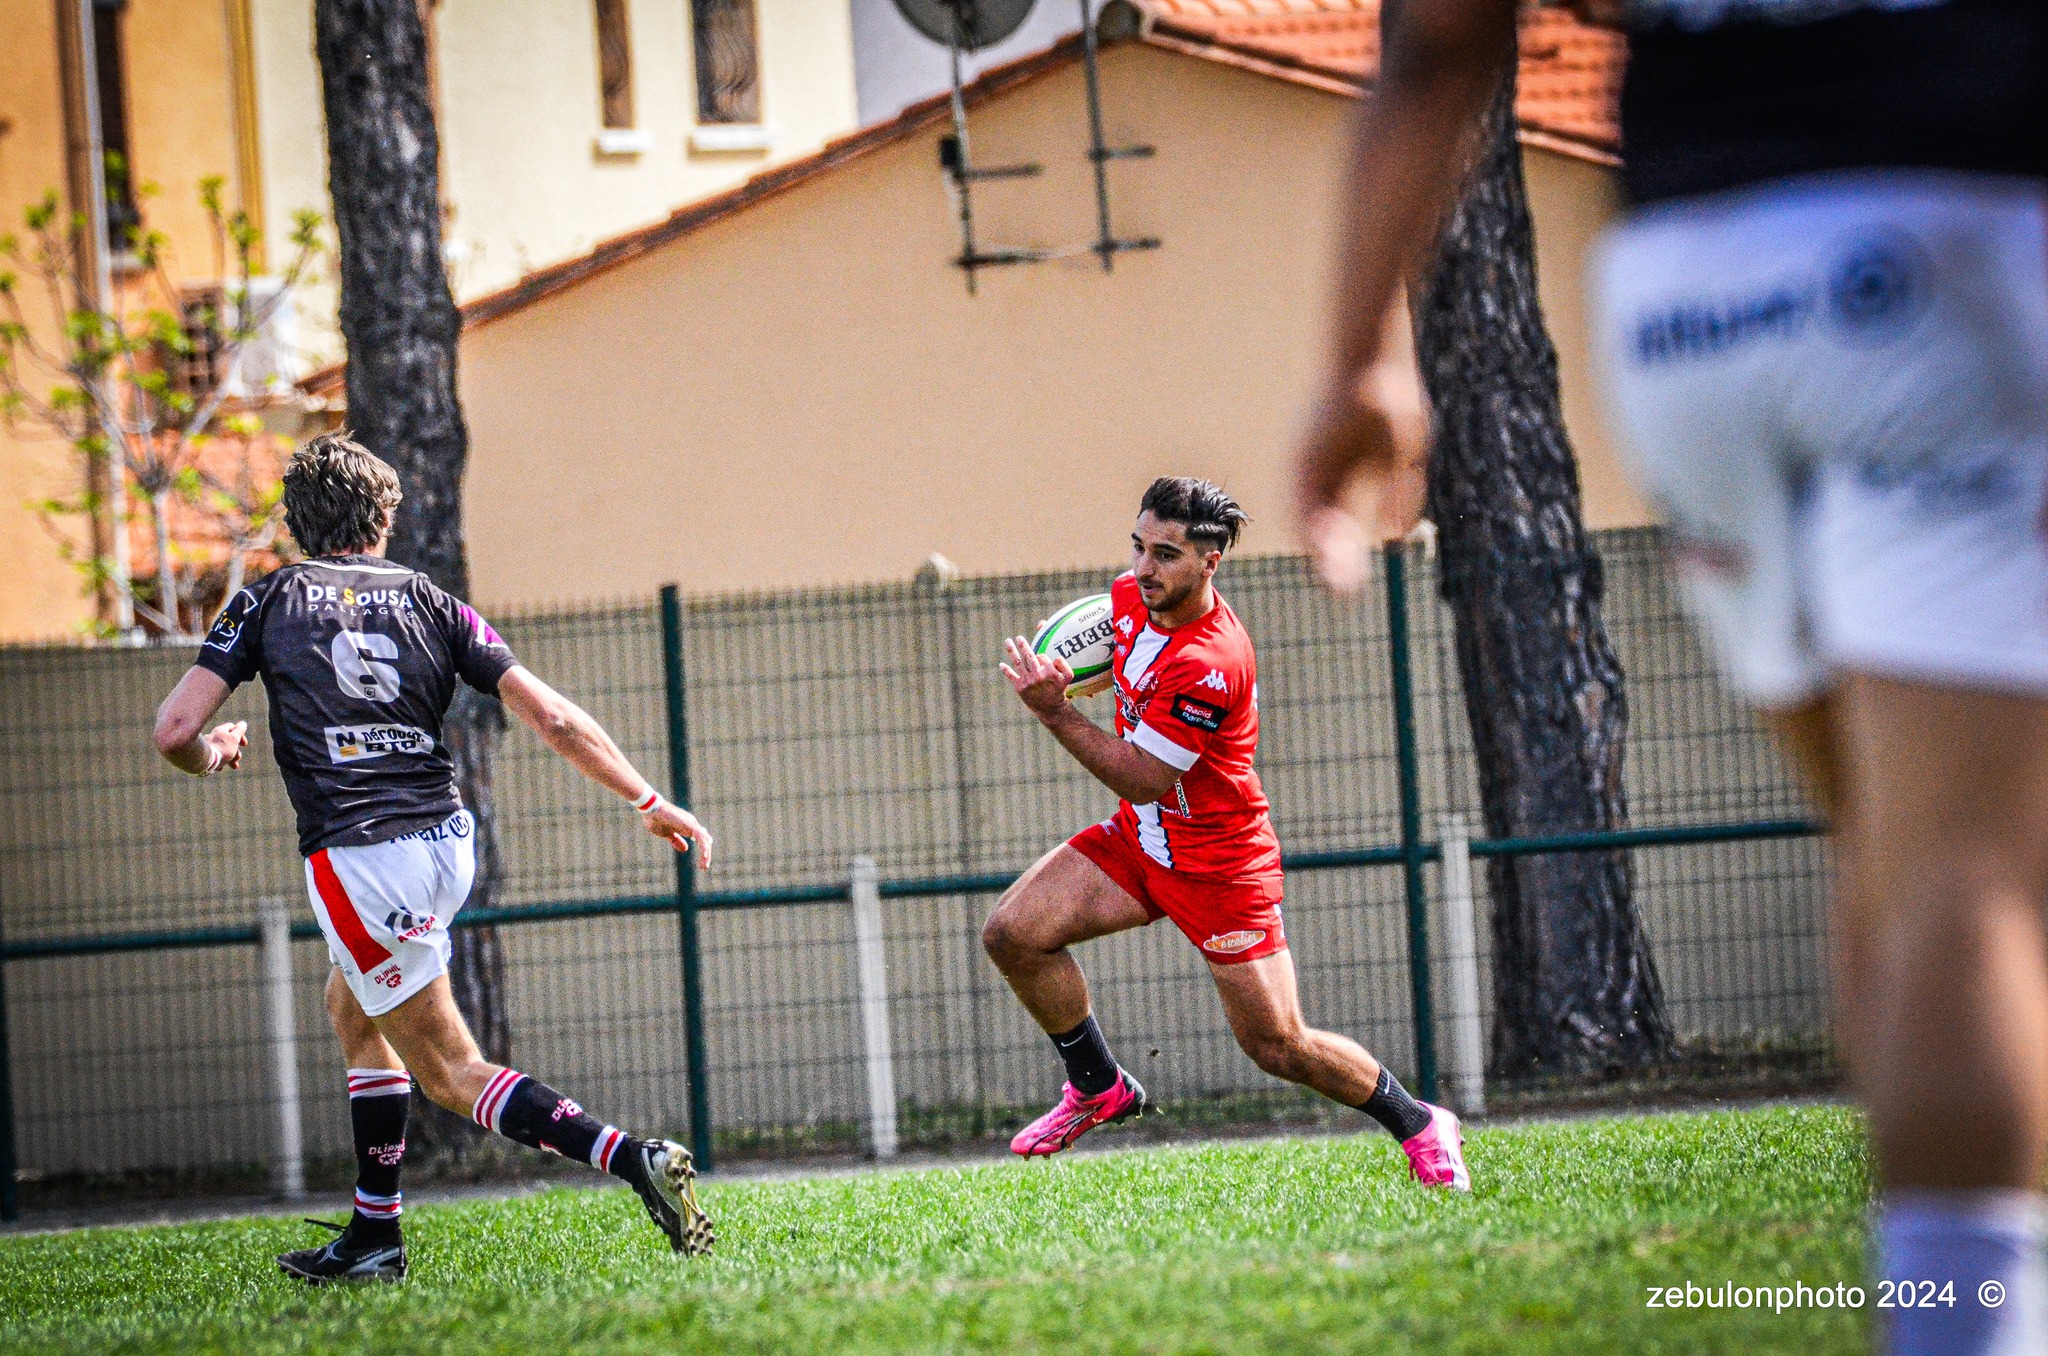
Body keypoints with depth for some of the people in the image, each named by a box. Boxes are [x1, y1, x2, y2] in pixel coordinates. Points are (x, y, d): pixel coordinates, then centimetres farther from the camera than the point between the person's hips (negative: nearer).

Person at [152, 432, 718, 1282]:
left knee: (449, 1073, -2)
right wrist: (649, 804, 7)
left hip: (355, 857, -5)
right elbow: (553, 717, 2)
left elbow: (174, 733, -2)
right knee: (351, 1008, 30)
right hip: (446, 841, 5)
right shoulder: (431, 605, 10)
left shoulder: (267, 603, 4)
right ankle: (374, 1236, 30)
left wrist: (212, 756, 22)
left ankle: (633, 1159, -22)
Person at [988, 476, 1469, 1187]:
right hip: (1139, 837, 8)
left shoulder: (1210, 664, -31)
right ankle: (1099, 1089, 12)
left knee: (1278, 1047, -4)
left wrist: (1055, 711, -32)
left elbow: (1143, 780, -28)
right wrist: (1070, 672, 3)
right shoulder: (1131, 596, -6)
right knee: (1013, 934, -8)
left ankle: (1421, 1125, 20)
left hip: (1219, 860, -8)